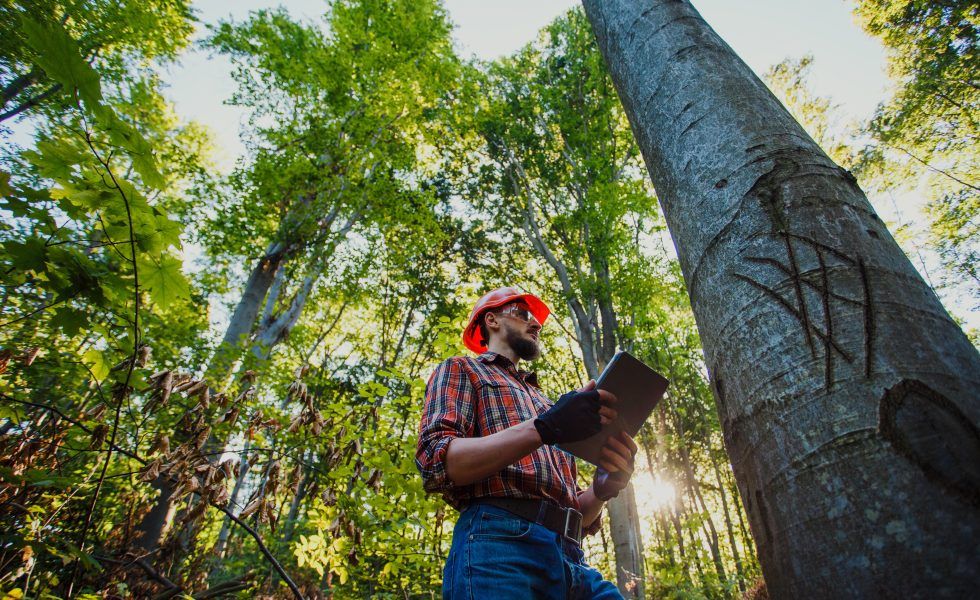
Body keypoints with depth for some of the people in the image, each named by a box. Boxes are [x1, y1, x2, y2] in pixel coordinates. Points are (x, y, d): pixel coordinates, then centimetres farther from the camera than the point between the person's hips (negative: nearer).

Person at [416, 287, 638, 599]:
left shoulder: (542, 402, 28)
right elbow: (436, 462, -9)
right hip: (499, 543, -6)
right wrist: (543, 428, -18)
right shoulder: (460, 370, 11)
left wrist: (603, 489, 0)